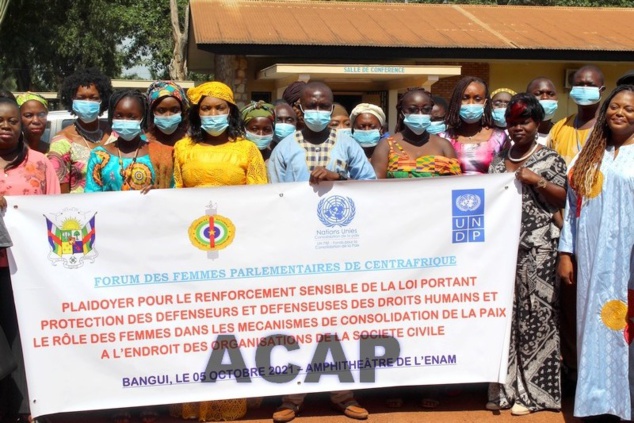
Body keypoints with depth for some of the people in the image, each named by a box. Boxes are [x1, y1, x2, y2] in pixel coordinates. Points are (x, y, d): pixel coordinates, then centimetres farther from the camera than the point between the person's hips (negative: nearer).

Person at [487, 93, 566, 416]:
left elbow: (562, 200, -2)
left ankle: (529, 390, 7)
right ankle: (502, 387, 14)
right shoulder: (499, 158, 14)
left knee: (532, 313, -2)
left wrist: (536, 180, -13)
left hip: (535, 248, -4)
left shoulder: (550, 158, 1)